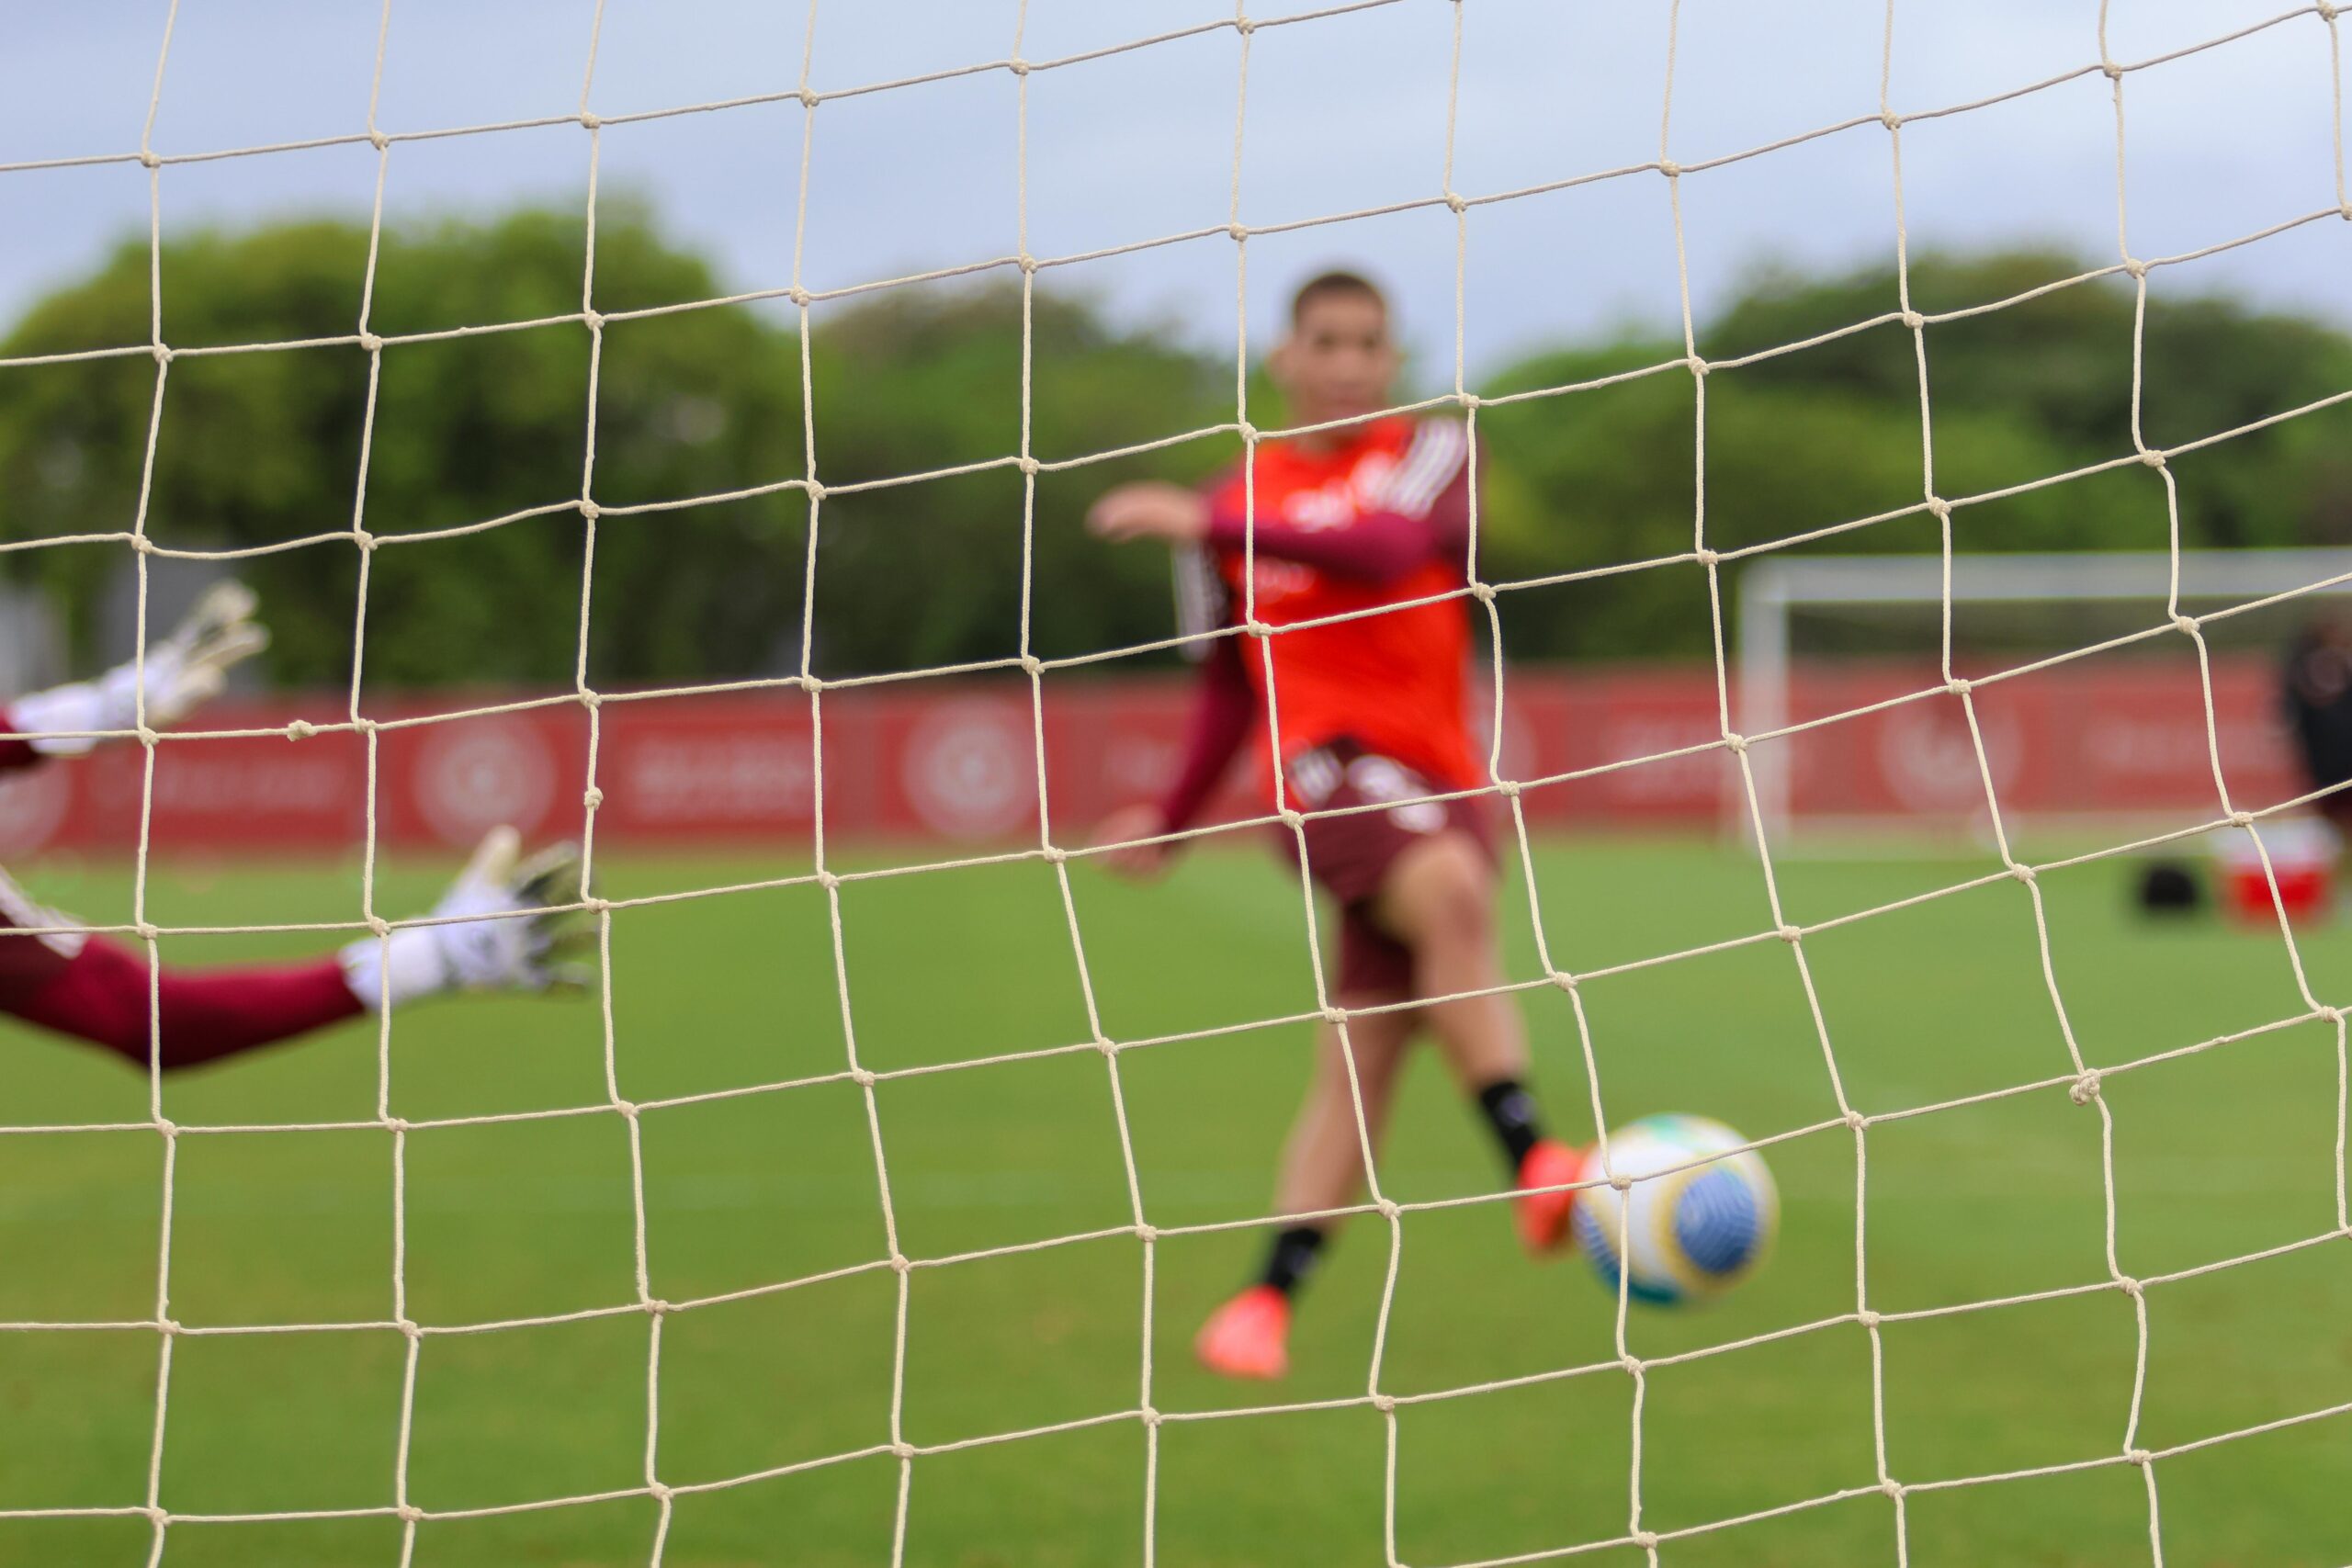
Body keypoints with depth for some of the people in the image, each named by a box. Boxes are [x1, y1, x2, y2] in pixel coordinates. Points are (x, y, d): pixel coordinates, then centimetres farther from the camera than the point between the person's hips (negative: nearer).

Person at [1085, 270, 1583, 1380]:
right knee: (1450, 890, -33)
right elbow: (1228, 686, 25)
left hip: (1434, 780, 1)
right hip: (1321, 760, -1)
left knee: (1361, 1060, -7)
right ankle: (1532, 1166, -38)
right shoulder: (1237, 501, 15)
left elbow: (1385, 551, -14)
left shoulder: (1431, 456, 8)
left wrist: (1215, 527, -18)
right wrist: (1173, 818, 27)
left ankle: (1269, 1299, 0)